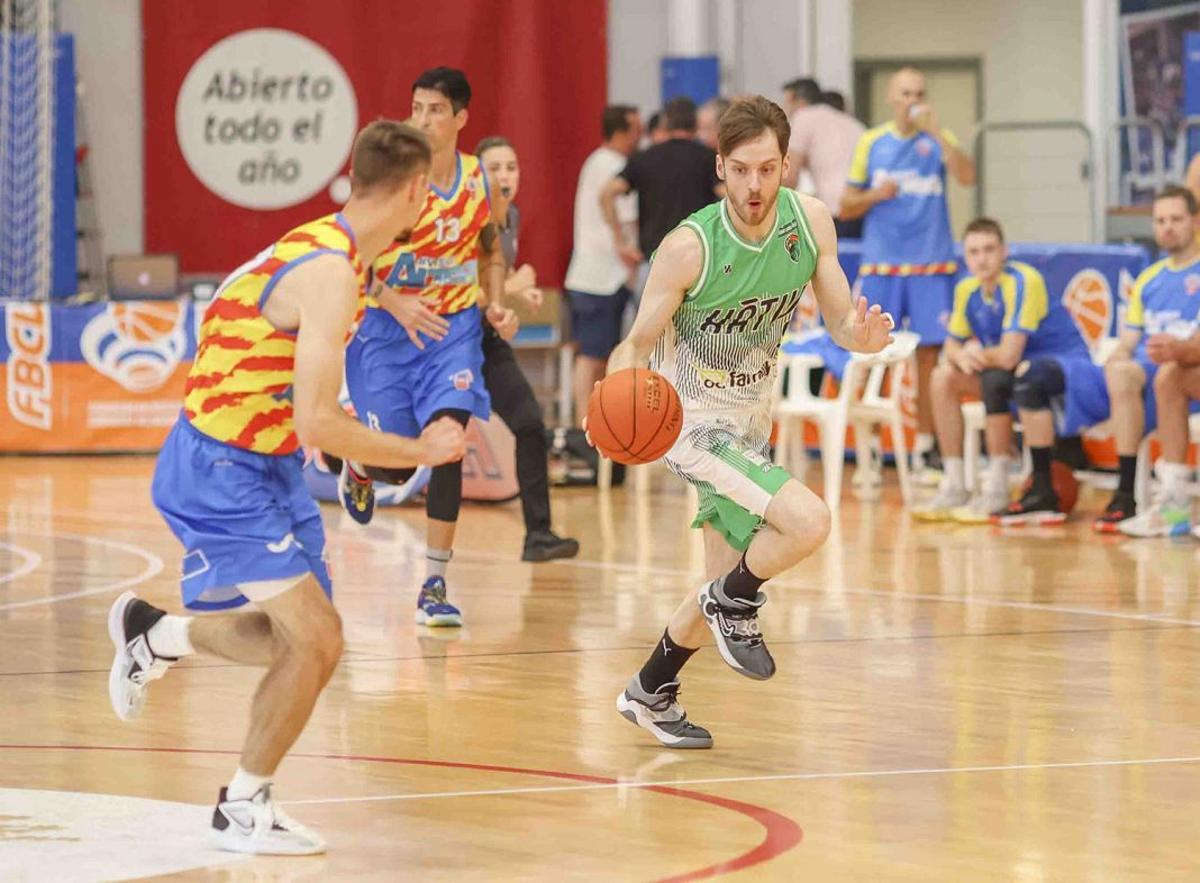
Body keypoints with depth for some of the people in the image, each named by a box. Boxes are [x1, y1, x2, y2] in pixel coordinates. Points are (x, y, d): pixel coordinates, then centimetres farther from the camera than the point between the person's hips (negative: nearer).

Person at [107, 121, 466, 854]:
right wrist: (420, 452, -18)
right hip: (222, 471, -10)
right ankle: (244, 810, 3)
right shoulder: (331, 274, -24)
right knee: (315, 640, -12)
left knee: (301, 638, 16)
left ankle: (152, 635, 35)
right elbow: (317, 423, -28)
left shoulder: (327, 249, 6)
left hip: (262, 464, 10)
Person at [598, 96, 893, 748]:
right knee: (808, 523, -26)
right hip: (692, 422, -6)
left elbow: (840, 323, -4)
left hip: (750, 421, 6)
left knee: (729, 585, 17)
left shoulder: (810, 222, -12)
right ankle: (736, 603, 2)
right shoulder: (691, 247, -25)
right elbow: (638, 344, -15)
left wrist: (863, 334, -29)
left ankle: (650, 693, 39)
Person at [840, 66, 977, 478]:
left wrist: (935, 131, -19)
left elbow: (966, 176, -13)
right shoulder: (871, 143, 9)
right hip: (880, 264, 1)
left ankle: (924, 448, 6)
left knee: (928, 352, -1)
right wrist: (874, 195, -8)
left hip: (930, 264, -1)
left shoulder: (937, 140, 6)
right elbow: (846, 207, 11)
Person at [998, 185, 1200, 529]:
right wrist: (1116, 358, -4)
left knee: (1124, 373, -41)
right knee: (1032, 373, -3)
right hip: (1130, 377, 8)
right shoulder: (1149, 278, 22)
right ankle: (1042, 494, -8)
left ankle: (1126, 498, -40)